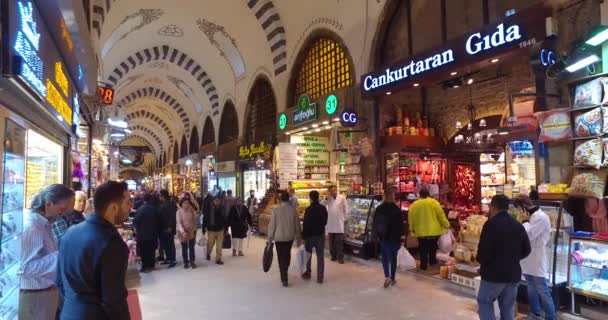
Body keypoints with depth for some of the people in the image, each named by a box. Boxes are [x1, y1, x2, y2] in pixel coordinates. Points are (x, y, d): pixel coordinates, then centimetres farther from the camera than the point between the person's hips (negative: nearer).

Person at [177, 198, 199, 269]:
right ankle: (186, 262, 21)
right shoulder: (179, 211, -11)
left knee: (191, 247, 5)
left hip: (191, 231, 2)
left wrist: (192, 209, -14)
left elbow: (196, 217, -10)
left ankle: (192, 262, 14)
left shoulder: (191, 210, -1)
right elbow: (179, 223, -17)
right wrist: (183, 232, -28)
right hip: (183, 232, -2)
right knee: (184, 248, 10)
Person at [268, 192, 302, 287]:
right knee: (287, 255, 21)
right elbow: (297, 225, 0)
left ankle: (284, 279, 4)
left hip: (279, 237, -2)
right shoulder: (293, 210, -7)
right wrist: (299, 238, 10)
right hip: (290, 237, 2)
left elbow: (272, 225, -9)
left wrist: (270, 238, 1)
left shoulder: (276, 210, -12)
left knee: (281, 257, 6)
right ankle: (284, 274, 35)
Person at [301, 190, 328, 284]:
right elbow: (325, 222, 7)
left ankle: (307, 273, 26)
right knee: (320, 256, 6)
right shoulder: (323, 208, -2)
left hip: (310, 235, -3)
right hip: (320, 234, 3)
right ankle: (320, 277, 6)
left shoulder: (309, 209, -18)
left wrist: (303, 235, -7)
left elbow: (305, 224, -16)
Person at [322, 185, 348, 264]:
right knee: (332, 241, 11)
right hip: (330, 222, 3)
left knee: (339, 241, -2)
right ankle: (333, 255, 21)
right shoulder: (328, 199, 5)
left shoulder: (342, 198, -4)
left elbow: (345, 209, 1)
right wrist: (327, 198, -13)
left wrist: (344, 219, 0)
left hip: (339, 222, -3)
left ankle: (340, 257, 2)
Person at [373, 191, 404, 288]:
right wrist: (400, 235, 1)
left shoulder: (379, 209, -1)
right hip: (394, 236, -2)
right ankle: (392, 278, 15)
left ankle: (387, 276, -7)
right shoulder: (396, 209, -11)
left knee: (385, 256, 9)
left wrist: (378, 233, 14)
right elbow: (400, 224, -8)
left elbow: (374, 223, 4)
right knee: (393, 257, 9)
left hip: (383, 236, 2)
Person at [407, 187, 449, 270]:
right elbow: (441, 214, -6)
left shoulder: (414, 204, -1)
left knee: (423, 249, 6)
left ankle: (423, 265, 7)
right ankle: (432, 261, 31)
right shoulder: (434, 202, -5)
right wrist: (446, 224, 3)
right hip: (434, 230, 0)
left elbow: (411, 217, 1)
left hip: (421, 231, 0)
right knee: (433, 247, 20)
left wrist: (412, 229, 11)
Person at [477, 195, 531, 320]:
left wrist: (481, 260, 2)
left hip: (494, 273, -6)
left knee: (484, 301, 10)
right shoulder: (518, 225, 5)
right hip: (514, 273, 6)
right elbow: (526, 250, 12)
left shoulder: (491, 224, -16)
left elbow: (483, 252, -19)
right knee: (508, 306, 16)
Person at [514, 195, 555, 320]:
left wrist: (524, 221, -10)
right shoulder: (530, 217, 11)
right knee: (532, 289, 20)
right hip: (529, 260, 9)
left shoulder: (541, 217, -17)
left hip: (537, 261, -9)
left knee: (543, 292, -2)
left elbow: (527, 236, -20)